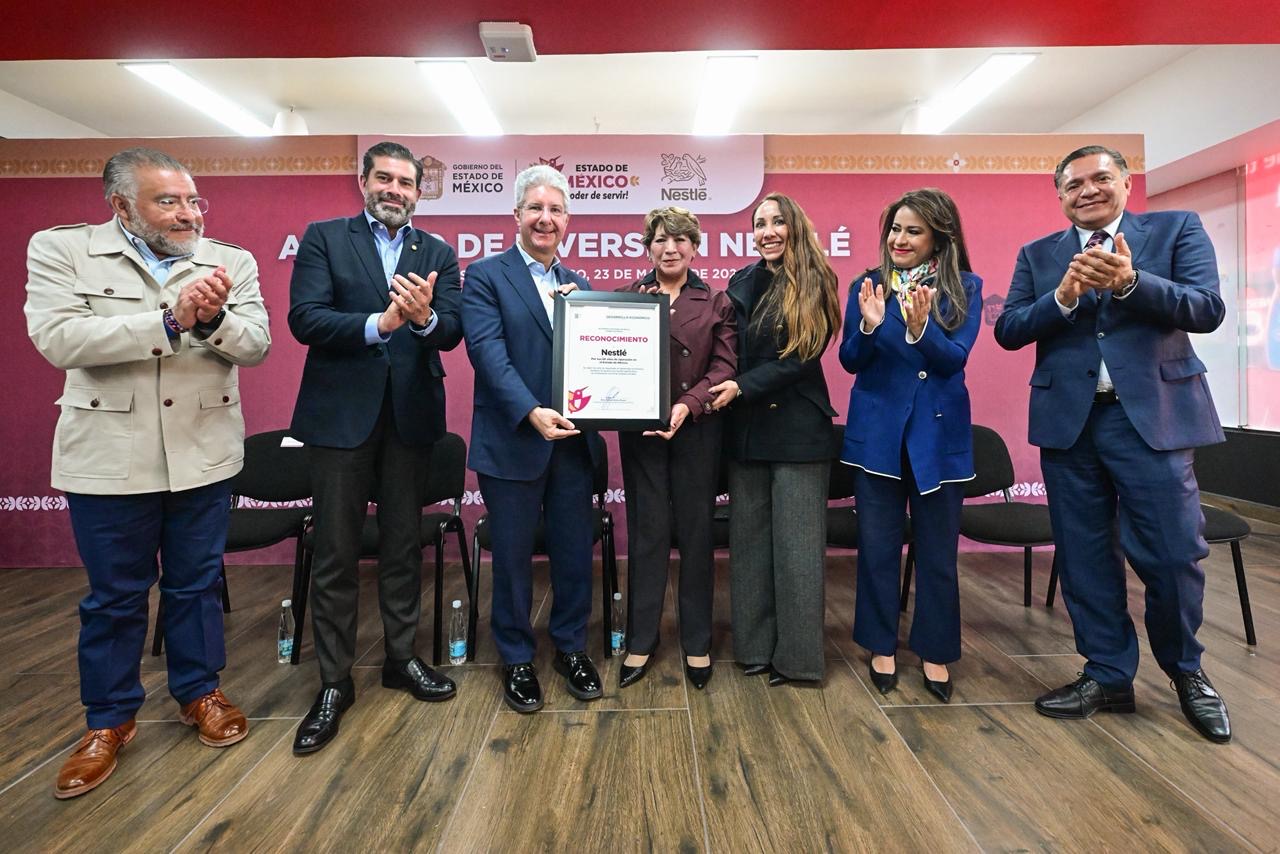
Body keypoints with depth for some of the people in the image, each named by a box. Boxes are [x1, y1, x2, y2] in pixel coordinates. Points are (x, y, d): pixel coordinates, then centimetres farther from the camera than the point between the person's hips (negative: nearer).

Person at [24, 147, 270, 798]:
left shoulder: (231, 262, 3)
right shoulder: (60, 250, -1)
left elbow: (256, 346, -4)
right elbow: (58, 339, -16)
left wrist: (213, 319, -25)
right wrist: (170, 320, -24)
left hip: (203, 453, 2)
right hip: (109, 455, -1)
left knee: (196, 584, 14)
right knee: (113, 595, 11)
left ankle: (199, 692, 33)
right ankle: (109, 720, 31)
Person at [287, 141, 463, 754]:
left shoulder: (438, 254, 9)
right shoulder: (323, 238, 3)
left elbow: (452, 332, -4)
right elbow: (304, 318, -10)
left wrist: (425, 317, -26)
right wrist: (379, 323, -24)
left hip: (410, 414, 2)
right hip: (341, 412, -2)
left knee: (403, 544, 13)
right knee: (335, 554, 5)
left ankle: (401, 657, 30)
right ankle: (334, 682, 19)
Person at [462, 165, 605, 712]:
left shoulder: (577, 284, 14)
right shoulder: (485, 276, -1)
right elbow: (488, 352, -14)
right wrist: (531, 412, -25)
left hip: (572, 440, 5)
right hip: (512, 441, -4)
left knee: (575, 552, 12)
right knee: (513, 557, 9)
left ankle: (571, 649, 32)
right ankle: (517, 660, 27)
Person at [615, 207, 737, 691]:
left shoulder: (716, 302, 7)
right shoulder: (626, 296, 8)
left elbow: (724, 365, -2)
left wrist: (688, 404, -16)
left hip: (697, 429, 0)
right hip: (640, 428, 0)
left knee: (696, 531, 7)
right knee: (647, 531, 5)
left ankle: (697, 643, 22)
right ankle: (640, 641, 19)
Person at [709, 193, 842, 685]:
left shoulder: (814, 285, -3)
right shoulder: (741, 283, 10)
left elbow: (801, 359, -11)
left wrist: (742, 386, -18)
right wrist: (722, 392, -7)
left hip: (797, 428, -4)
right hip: (746, 427, 5)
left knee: (795, 543, 1)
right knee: (749, 538, 9)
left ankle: (796, 654, 14)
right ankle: (755, 644, 23)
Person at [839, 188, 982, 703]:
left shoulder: (965, 288, 1)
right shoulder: (868, 285, 3)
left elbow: (955, 359, -11)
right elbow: (849, 361, -2)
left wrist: (920, 328, -29)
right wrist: (870, 325, -21)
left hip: (939, 432, 0)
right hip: (877, 430, 1)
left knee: (937, 550, 8)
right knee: (877, 546, 7)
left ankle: (934, 651, 25)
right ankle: (881, 647, 24)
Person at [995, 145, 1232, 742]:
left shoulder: (1177, 229, 6)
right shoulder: (1038, 255, 11)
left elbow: (1207, 309, -7)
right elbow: (1008, 331, 1)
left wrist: (1128, 281, -22)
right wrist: (1062, 296, -16)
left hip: (1154, 416, -2)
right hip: (1068, 421, 2)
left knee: (1172, 555, 1)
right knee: (1084, 558, 8)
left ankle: (1185, 670, 29)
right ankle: (1108, 675, 25)